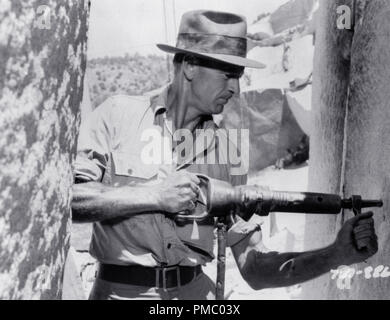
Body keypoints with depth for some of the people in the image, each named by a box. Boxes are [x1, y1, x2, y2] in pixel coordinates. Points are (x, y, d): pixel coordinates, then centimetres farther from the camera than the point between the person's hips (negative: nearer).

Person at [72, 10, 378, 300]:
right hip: (122, 291, -1)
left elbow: (254, 268, 2)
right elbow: (67, 199, -11)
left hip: (197, 292, 2)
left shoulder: (225, 150, 2)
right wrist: (153, 196, -17)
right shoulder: (120, 114, -3)